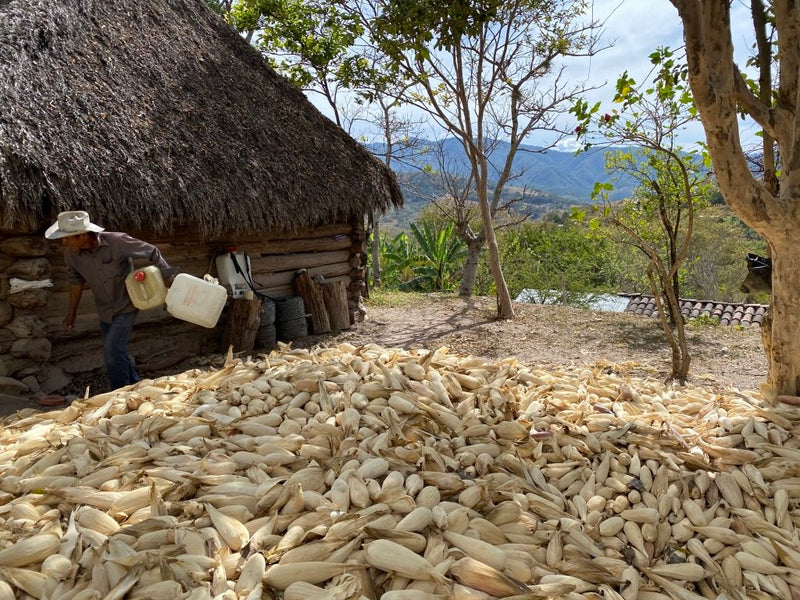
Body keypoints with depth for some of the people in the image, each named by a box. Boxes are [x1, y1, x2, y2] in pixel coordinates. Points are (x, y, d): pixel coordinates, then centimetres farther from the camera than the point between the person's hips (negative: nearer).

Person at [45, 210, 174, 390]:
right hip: (105, 310, 6)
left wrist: (169, 279, -11)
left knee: (112, 350, -12)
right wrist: (71, 312, 10)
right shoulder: (70, 254, -13)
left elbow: (152, 252, -17)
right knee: (117, 352, 15)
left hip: (126, 306, -6)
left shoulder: (117, 242, -29)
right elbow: (76, 281, 5)